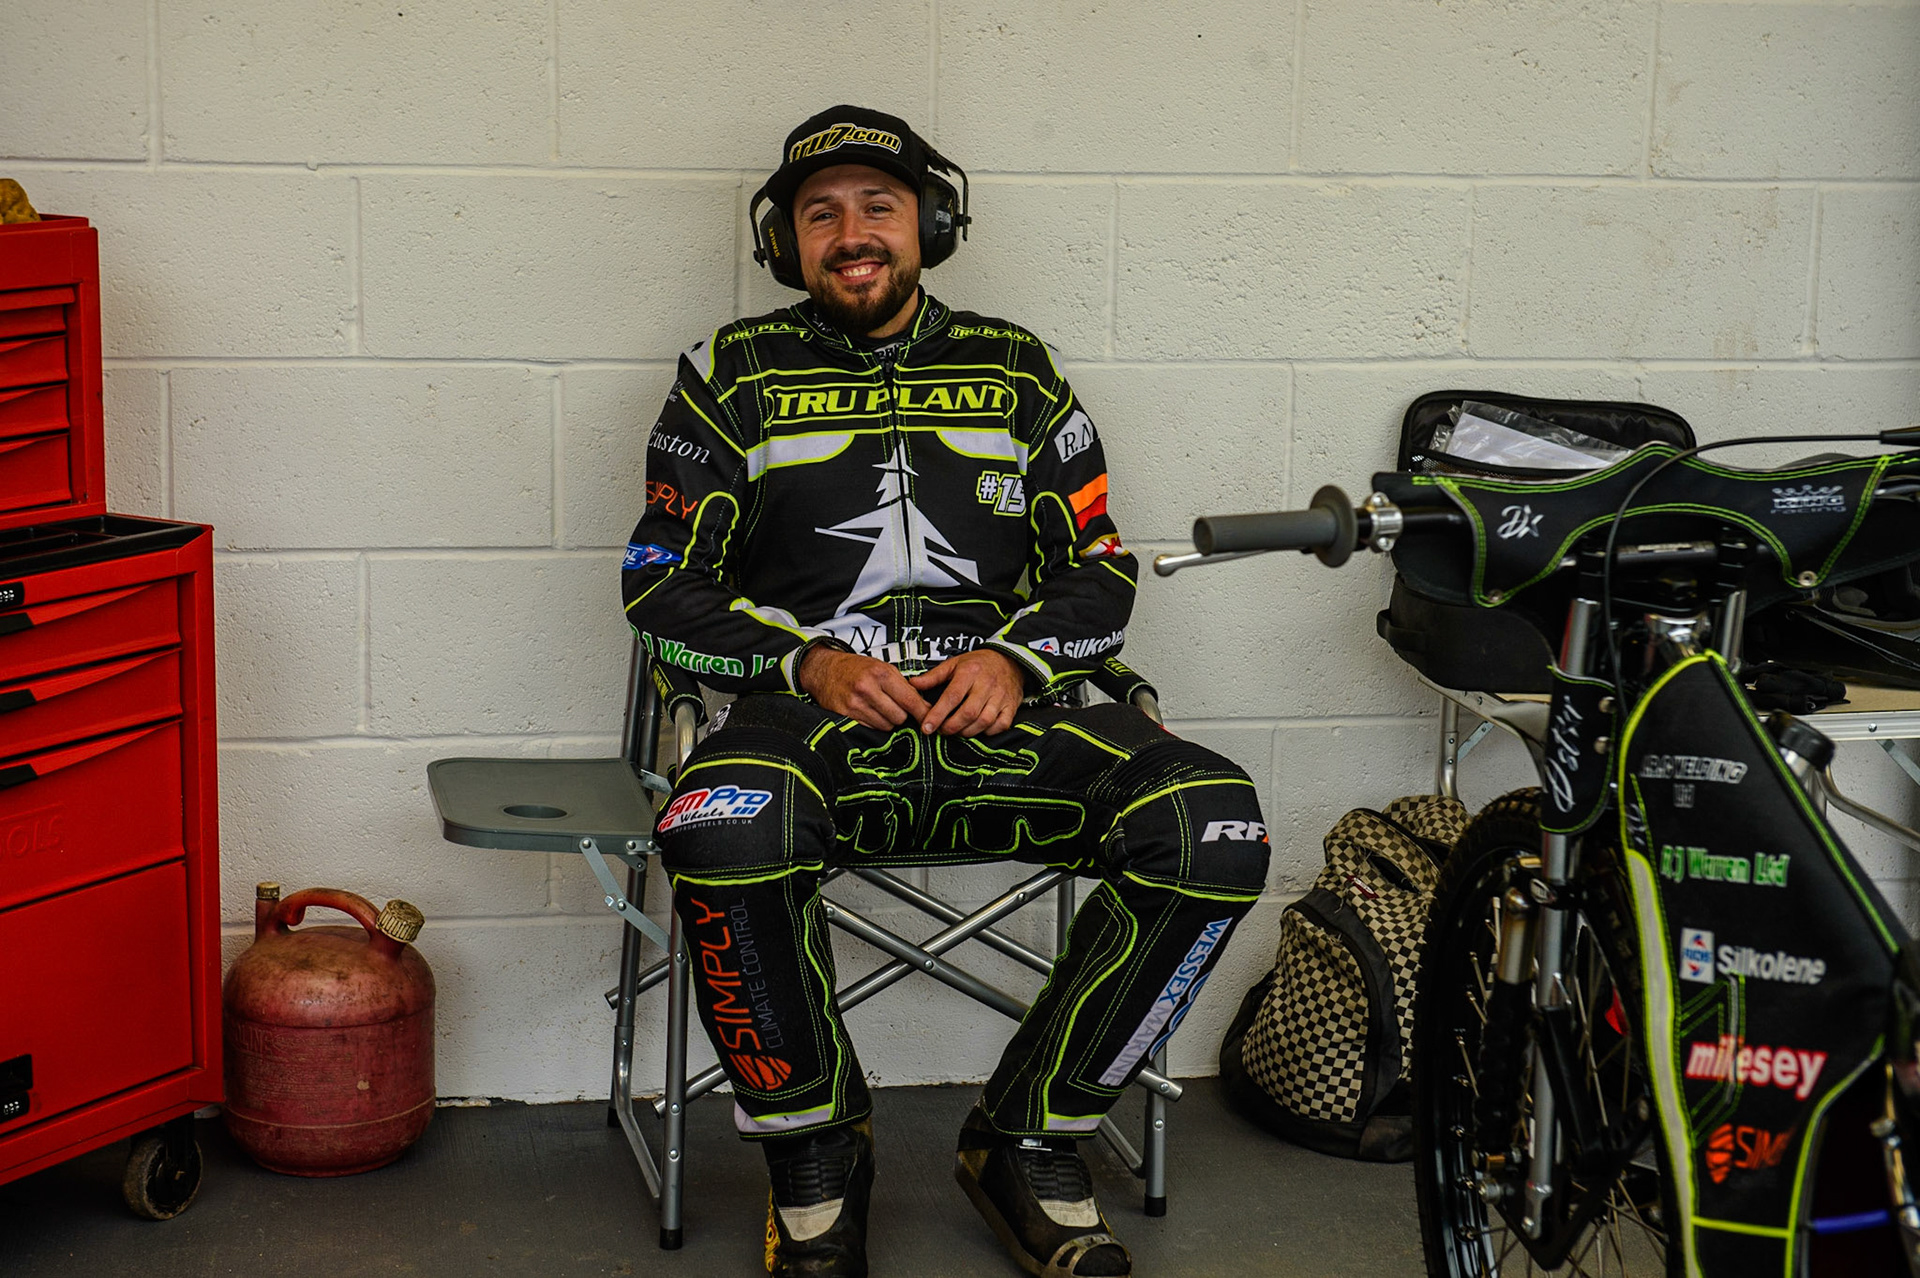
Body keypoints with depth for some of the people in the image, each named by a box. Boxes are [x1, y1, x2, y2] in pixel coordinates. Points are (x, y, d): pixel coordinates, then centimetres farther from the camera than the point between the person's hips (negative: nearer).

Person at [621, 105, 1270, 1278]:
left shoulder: (1016, 372, 17)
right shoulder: (737, 376, 13)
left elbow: (1101, 572, 16)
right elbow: (663, 585, 9)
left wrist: (1015, 659, -6)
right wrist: (808, 660, -9)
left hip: (997, 707, 2)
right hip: (811, 710, -2)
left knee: (1215, 827, -25)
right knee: (721, 833, -39)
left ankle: (1030, 1141, -8)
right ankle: (814, 1149, -12)